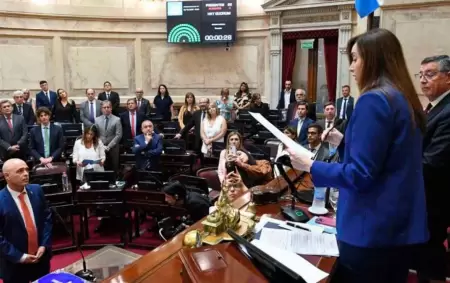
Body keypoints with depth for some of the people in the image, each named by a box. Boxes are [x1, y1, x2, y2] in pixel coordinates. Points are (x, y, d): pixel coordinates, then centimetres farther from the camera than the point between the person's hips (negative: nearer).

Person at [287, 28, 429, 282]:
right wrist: (344, 142, 16)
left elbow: (360, 175, -21)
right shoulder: (406, 100, 9)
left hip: (373, 231, -9)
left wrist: (310, 165, -11)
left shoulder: (374, 100, -18)